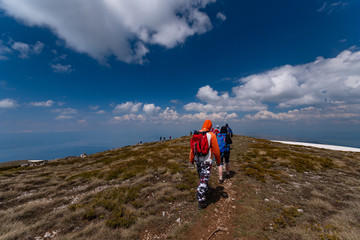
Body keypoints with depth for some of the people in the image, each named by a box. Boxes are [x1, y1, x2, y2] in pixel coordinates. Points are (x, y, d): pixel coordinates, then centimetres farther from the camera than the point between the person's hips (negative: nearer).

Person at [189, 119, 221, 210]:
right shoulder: (211, 135, -13)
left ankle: (205, 190, 49)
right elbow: (216, 150, -10)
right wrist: (218, 161, 6)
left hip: (197, 160, 5)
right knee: (203, 180, 2)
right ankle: (201, 202, 11)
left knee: (201, 177, 26)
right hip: (206, 161, -5)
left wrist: (191, 159, 18)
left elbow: (192, 148, 6)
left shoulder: (196, 135, 1)